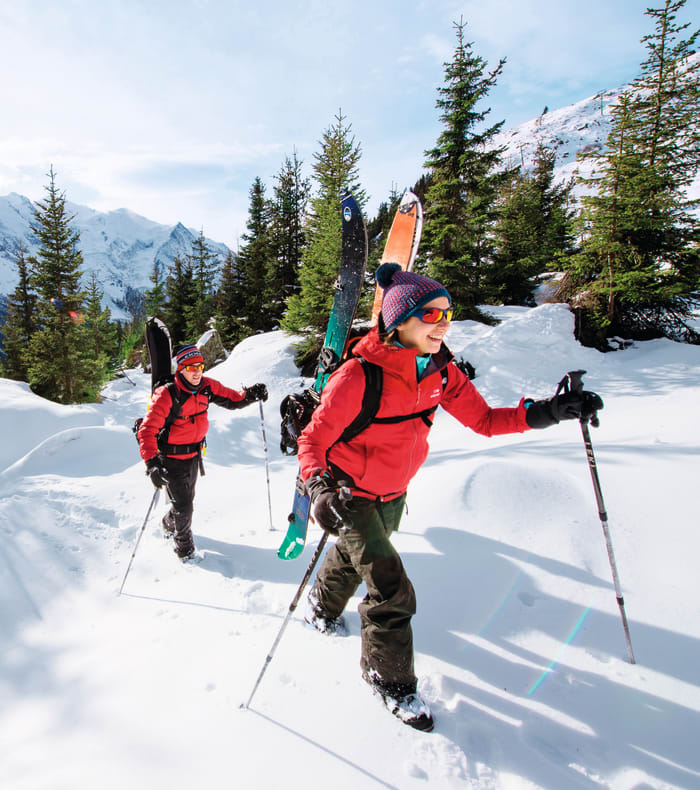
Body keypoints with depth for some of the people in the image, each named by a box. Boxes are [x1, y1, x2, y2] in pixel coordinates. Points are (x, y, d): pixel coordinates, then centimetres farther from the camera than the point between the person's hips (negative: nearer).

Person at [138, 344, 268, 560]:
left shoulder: (207, 387, -10)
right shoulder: (167, 395, -27)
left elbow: (231, 399, 1)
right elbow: (147, 431, -29)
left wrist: (248, 395, -22)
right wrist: (152, 463, -41)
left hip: (194, 455, 6)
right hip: (172, 459, -6)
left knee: (188, 497, 25)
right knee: (183, 506, 1)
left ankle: (169, 523, 57)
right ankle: (183, 543, 31)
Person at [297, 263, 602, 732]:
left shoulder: (441, 371, -12)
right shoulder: (359, 377, -31)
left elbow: (484, 420, -9)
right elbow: (313, 441, -24)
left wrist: (547, 412, -22)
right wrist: (320, 488, -42)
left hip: (393, 494, 6)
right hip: (350, 495, -6)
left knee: (355, 558, 28)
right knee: (391, 589, -9)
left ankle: (323, 613, 60)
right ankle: (390, 678, 19)